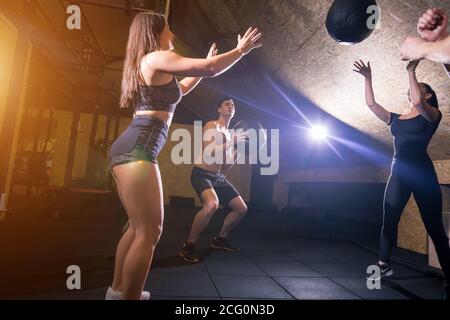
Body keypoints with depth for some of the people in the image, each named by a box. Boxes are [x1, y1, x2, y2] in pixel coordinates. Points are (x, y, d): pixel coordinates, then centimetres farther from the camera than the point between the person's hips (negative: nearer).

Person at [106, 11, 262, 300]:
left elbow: (180, 89, 39)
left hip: (128, 149, 11)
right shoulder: (157, 58, -2)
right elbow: (210, 69, -8)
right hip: (137, 150, -11)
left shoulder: (143, 65, 28)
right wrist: (241, 49, 8)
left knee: (139, 227, 18)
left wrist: (206, 62, 41)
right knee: (150, 232, -11)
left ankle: (118, 289, 31)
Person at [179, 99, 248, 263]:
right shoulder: (212, 126, -8)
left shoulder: (230, 134, 15)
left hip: (219, 177, 9)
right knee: (212, 204, -36)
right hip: (202, 174, -8)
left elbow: (226, 167, 15)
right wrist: (232, 142, -21)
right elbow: (207, 152, -25)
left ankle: (220, 239, 28)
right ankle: (188, 246, -17)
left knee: (242, 208, 7)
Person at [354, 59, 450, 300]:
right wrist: (368, 78, 11)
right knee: (389, 220, 6)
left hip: (422, 172, -5)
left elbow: (417, 103, -19)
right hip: (399, 173, 5)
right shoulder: (396, 119, 17)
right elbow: (371, 104, 14)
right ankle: (384, 264, 16)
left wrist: (411, 71, -10)